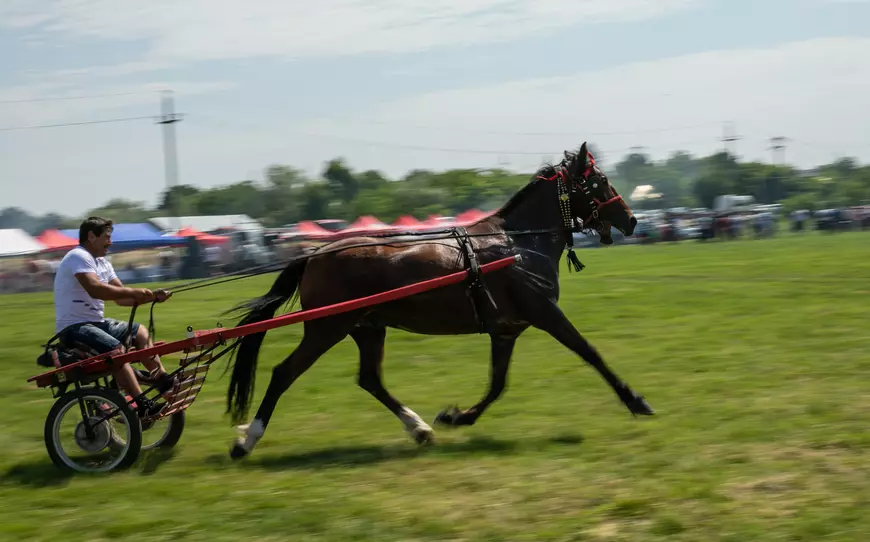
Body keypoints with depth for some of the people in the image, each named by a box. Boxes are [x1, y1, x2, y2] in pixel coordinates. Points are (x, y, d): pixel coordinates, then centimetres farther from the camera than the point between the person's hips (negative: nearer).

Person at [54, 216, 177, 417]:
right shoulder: (78, 257, -16)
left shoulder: (102, 263, 14)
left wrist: (153, 296, -4)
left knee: (140, 332, 12)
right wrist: (134, 292, -29)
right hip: (74, 327, -10)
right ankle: (143, 405, -32)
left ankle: (163, 380, 6)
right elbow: (94, 289, -32)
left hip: (95, 322, 10)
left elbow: (121, 297, 10)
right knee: (116, 349, -29)